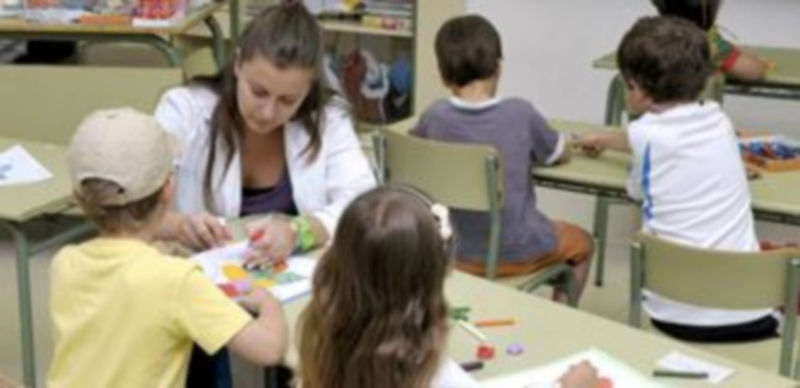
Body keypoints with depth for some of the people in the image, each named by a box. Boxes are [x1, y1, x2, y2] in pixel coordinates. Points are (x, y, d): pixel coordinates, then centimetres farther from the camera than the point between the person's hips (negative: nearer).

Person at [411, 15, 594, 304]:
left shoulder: (435, 116, -12)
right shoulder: (520, 113, -16)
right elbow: (562, 154, 3)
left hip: (455, 250, 2)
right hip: (515, 252, -2)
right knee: (581, 242, 28)